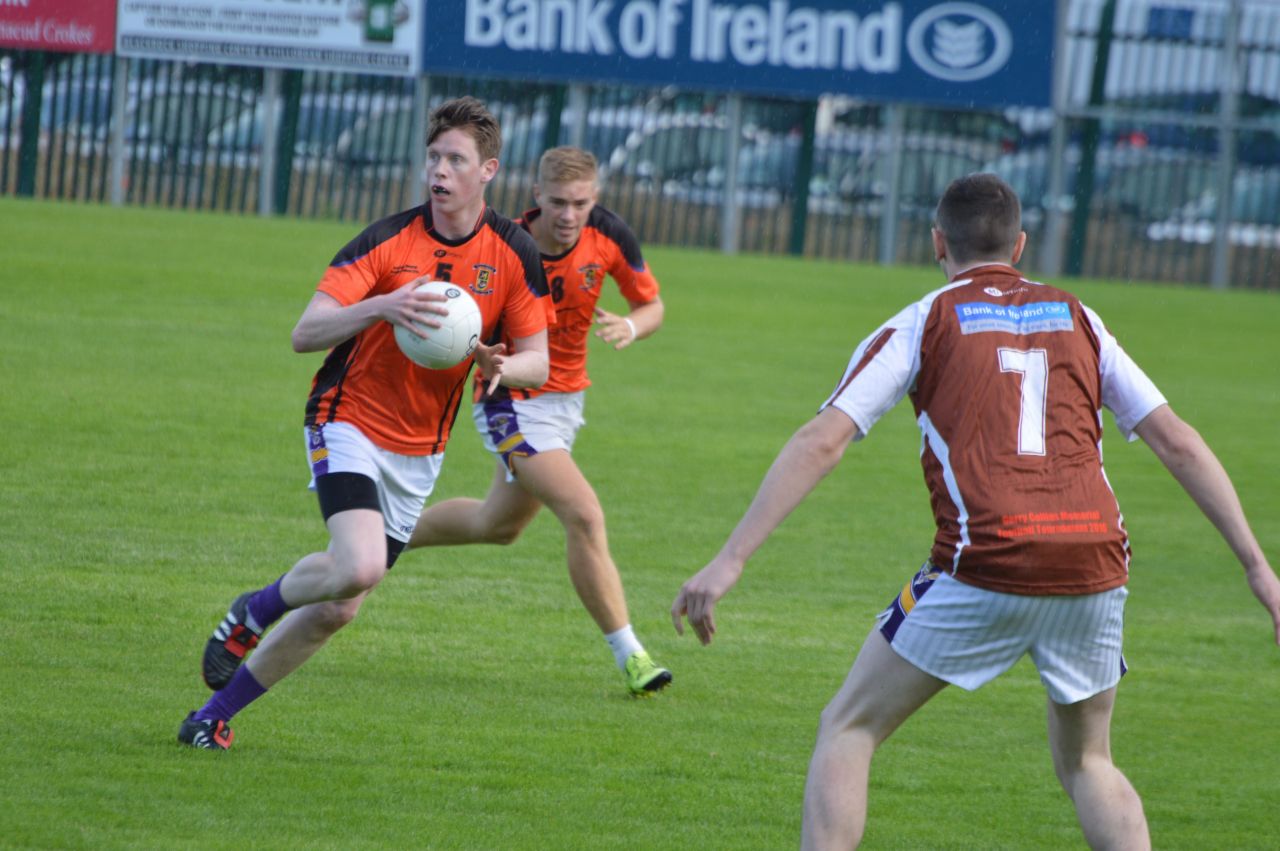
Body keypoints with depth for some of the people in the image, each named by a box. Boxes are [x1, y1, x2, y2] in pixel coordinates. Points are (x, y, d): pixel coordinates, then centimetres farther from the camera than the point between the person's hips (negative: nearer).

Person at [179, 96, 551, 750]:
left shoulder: (515, 254, -4)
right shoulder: (386, 242, -14)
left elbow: (537, 360, 2)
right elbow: (304, 334, -20)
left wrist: (503, 366, -22)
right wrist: (378, 307, -38)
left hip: (419, 451, 4)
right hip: (349, 421, -4)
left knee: (339, 609, 3)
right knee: (360, 566, -29)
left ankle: (215, 715, 18)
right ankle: (254, 611, 2)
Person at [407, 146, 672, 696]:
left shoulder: (610, 236, -13)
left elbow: (652, 305, 1)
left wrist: (630, 326, -23)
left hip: (566, 398, 7)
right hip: (513, 403, -7)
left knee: (497, 524, 26)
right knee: (585, 517, -21)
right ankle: (629, 655, -14)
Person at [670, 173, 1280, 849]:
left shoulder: (921, 324, 9)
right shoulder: (1076, 319, 19)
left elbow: (820, 443, -1)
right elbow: (1177, 443, 14)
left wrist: (731, 560, -2)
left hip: (984, 564, -3)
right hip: (1093, 565, 3)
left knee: (847, 729, 11)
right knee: (1085, 762, 24)